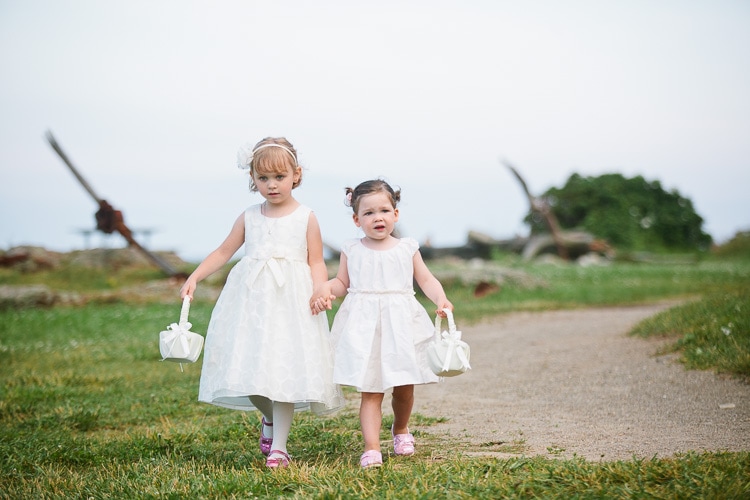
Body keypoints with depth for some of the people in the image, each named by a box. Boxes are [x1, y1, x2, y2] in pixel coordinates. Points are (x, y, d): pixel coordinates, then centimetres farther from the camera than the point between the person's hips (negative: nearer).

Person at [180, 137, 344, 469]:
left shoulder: (306, 217, 3)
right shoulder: (249, 218, 11)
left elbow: (316, 263, 2)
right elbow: (223, 252, 17)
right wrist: (194, 278, 7)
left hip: (290, 301, -3)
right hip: (251, 300, 3)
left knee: (285, 369, -8)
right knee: (249, 369, -1)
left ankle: (278, 446, -1)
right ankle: (269, 417, 30)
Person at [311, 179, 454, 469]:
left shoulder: (407, 249, 6)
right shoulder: (351, 251, 6)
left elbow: (426, 280, 6)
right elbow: (342, 283, 12)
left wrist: (440, 299, -12)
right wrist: (326, 288, -8)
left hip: (401, 324, 1)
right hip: (364, 325, -1)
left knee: (404, 387, 11)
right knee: (370, 391, -7)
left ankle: (400, 428, 38)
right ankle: (371, 447, -8)